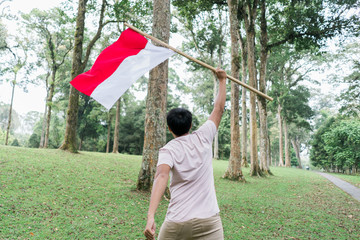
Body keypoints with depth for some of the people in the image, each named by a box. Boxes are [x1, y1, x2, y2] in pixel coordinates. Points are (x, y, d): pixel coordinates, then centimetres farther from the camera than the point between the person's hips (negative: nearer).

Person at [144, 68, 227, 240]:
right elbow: (219, 108, 15)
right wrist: (222, 80, 27)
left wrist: (150, 216, -31)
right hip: (209, 221, 1)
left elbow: (161, 176, -23)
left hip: (177, 223, -1)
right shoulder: (203, 137, 3)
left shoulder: (168, 149, -4)